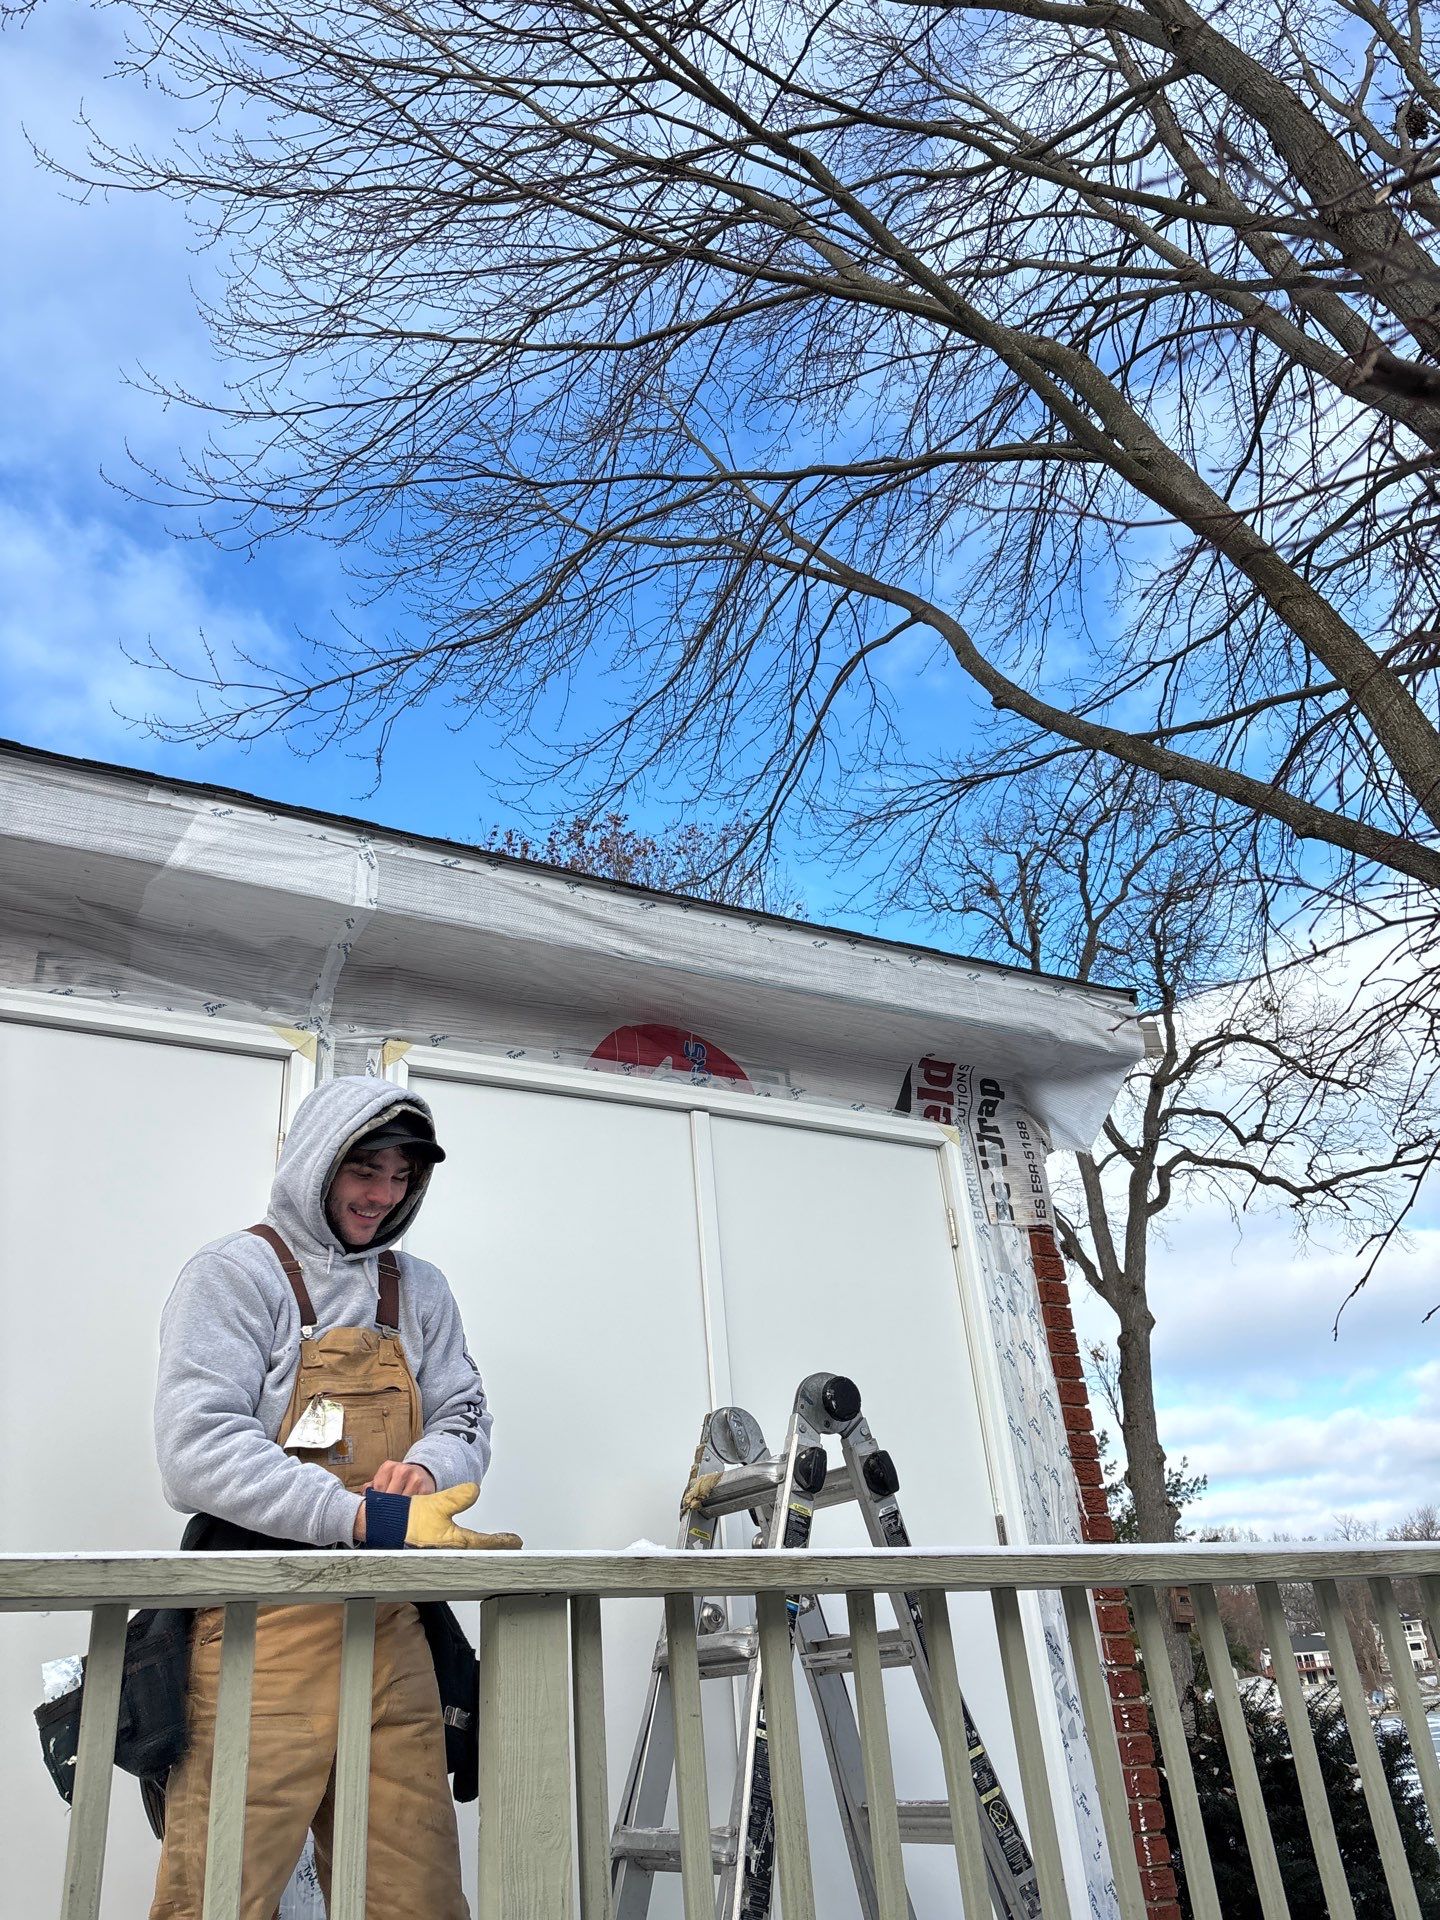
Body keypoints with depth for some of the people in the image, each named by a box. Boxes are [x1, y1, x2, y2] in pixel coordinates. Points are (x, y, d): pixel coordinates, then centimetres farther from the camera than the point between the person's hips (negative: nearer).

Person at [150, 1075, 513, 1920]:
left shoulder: (420, 1291, 15)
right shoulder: (235, 1273, -3)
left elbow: (465, 1417, 15)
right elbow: (199, 1450, -15)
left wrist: (428, 1465, -11)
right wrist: (365, 1517, -25)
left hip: (391, 1630, 5)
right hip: (263, 1629, -5)